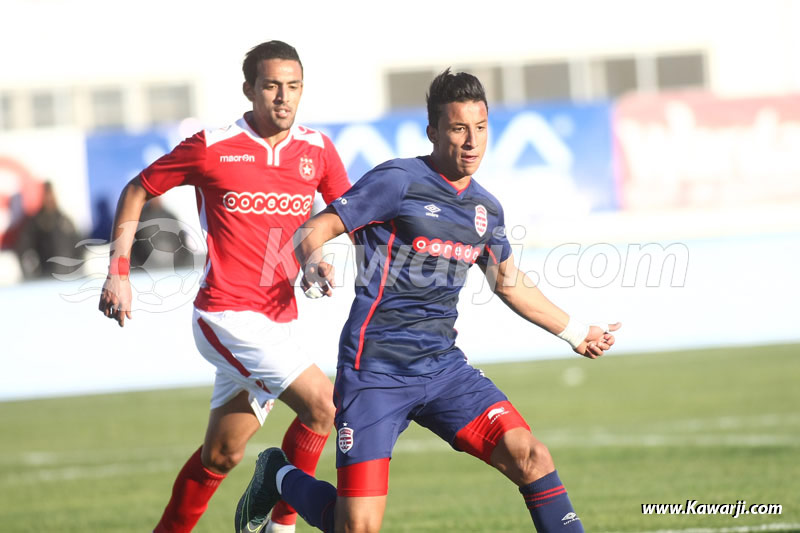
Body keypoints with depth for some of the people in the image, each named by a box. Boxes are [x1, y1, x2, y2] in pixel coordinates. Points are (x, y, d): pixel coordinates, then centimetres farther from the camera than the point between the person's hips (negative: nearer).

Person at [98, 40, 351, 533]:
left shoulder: (316, 149, 5)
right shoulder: (212, 148, -7)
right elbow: (137, 192, 5)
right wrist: (118, 272, -1)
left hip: (277, 320, 6)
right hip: (227, 313, -6)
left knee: (221, 456, 13)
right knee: (323, 403, -19)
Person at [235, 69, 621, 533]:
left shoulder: (486, 209, 11)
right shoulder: (399, 181, -8)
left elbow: (509, 282, 28)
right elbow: (312, 232, -9)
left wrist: (577, 334, 35)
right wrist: (313, 264, -33)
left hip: (442, 366, 5)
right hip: (376, 368, -5)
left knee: (530, 457, -16)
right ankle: (280, 477, 21)